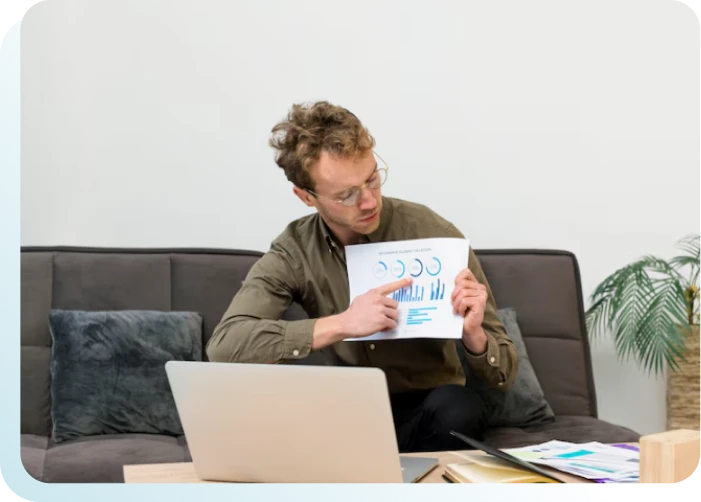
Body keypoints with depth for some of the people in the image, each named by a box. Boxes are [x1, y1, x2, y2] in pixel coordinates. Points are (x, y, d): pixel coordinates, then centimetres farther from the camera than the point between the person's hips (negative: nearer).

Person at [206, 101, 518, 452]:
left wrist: (472, 334, -35)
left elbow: (503, 376, -11)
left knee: (457, 409, -34)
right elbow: (223, 345, -29)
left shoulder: (434, 235, -17)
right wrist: (340, 325, -35)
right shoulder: (293, 251, -11)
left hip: (425, 413, -1)